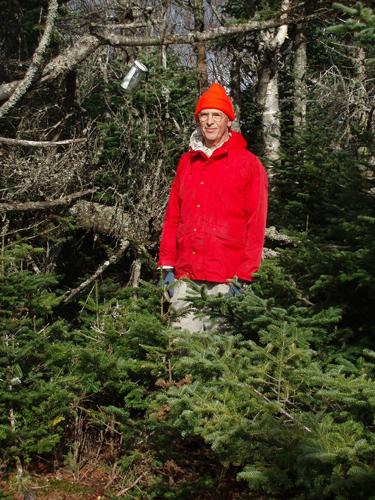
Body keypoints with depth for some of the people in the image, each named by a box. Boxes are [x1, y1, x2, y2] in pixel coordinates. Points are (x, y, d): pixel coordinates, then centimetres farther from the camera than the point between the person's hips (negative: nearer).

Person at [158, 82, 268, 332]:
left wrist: (244, 275, -8)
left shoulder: (248, 164, 3)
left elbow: (256, 224, -2)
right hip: (185, 275, 4)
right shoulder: (186, 162, 17)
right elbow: (172, 216, 17)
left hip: (225, 277, -4)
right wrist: (167, 264, 9)